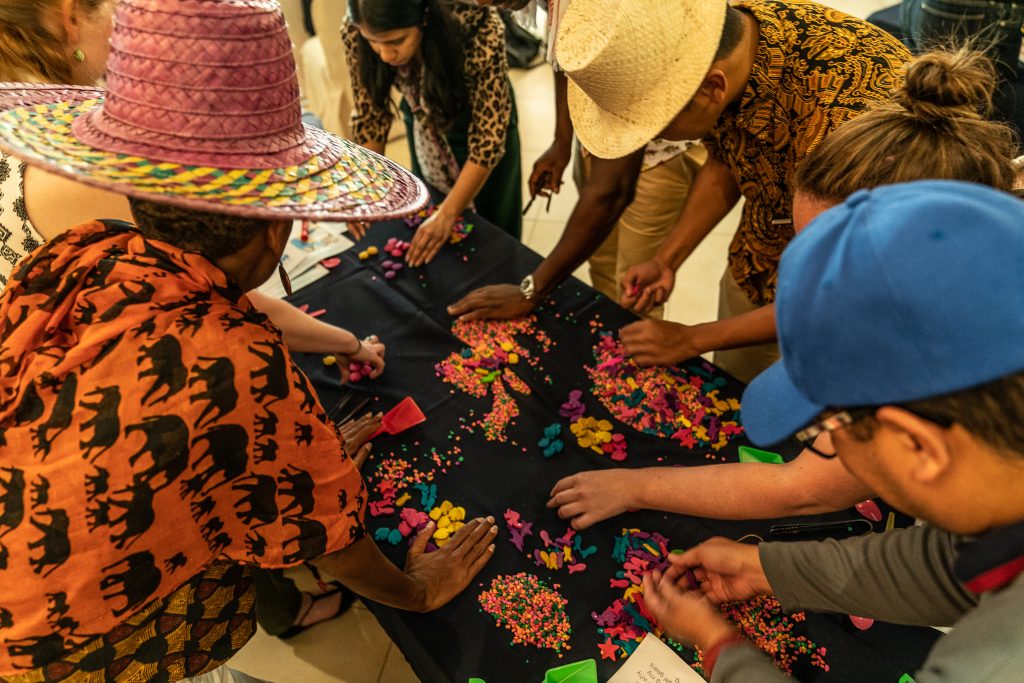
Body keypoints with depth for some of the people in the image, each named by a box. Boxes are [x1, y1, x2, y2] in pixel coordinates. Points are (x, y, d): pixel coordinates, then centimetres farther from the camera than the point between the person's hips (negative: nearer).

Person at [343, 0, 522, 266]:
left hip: (479, 118, -2)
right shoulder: (355, 33, -29)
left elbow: (488, 136, -31)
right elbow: (369, 112, -13)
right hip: (423, 121, 3)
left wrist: (448, 214, -34)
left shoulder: (480, 32, -39)